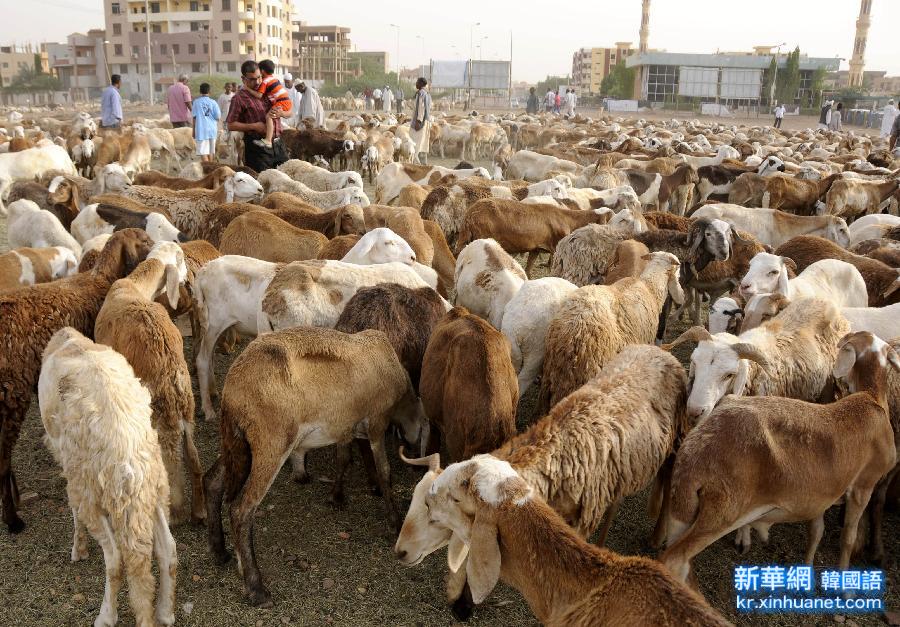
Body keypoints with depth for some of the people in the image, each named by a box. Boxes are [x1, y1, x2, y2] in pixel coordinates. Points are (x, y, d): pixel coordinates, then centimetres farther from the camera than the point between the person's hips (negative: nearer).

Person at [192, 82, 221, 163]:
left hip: (201, 130, -3)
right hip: (212, 129, 3)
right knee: (211, 151, 16)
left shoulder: (196, 102, -1)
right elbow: (218, 117, -1)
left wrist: (194, 130, 7)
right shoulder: (213, 102, 1)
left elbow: (194, 117, 0)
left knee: (203, 152, -6)